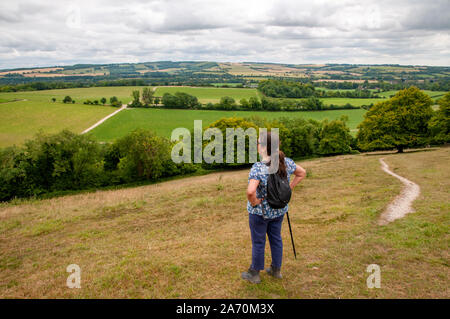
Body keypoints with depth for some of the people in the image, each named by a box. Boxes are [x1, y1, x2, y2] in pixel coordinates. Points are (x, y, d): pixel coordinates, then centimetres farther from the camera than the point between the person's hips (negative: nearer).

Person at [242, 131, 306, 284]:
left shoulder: (258, 168, -29)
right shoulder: (286, 162, -8)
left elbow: (250, 191, -41)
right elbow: (302, 173, 8)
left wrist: (254, 202, -21)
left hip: (260, 212, -6)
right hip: (279, 210, 6)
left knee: (258, 242, 12)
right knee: (276, 238, 22)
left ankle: (254, 274, 30)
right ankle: (276, 270, 39)